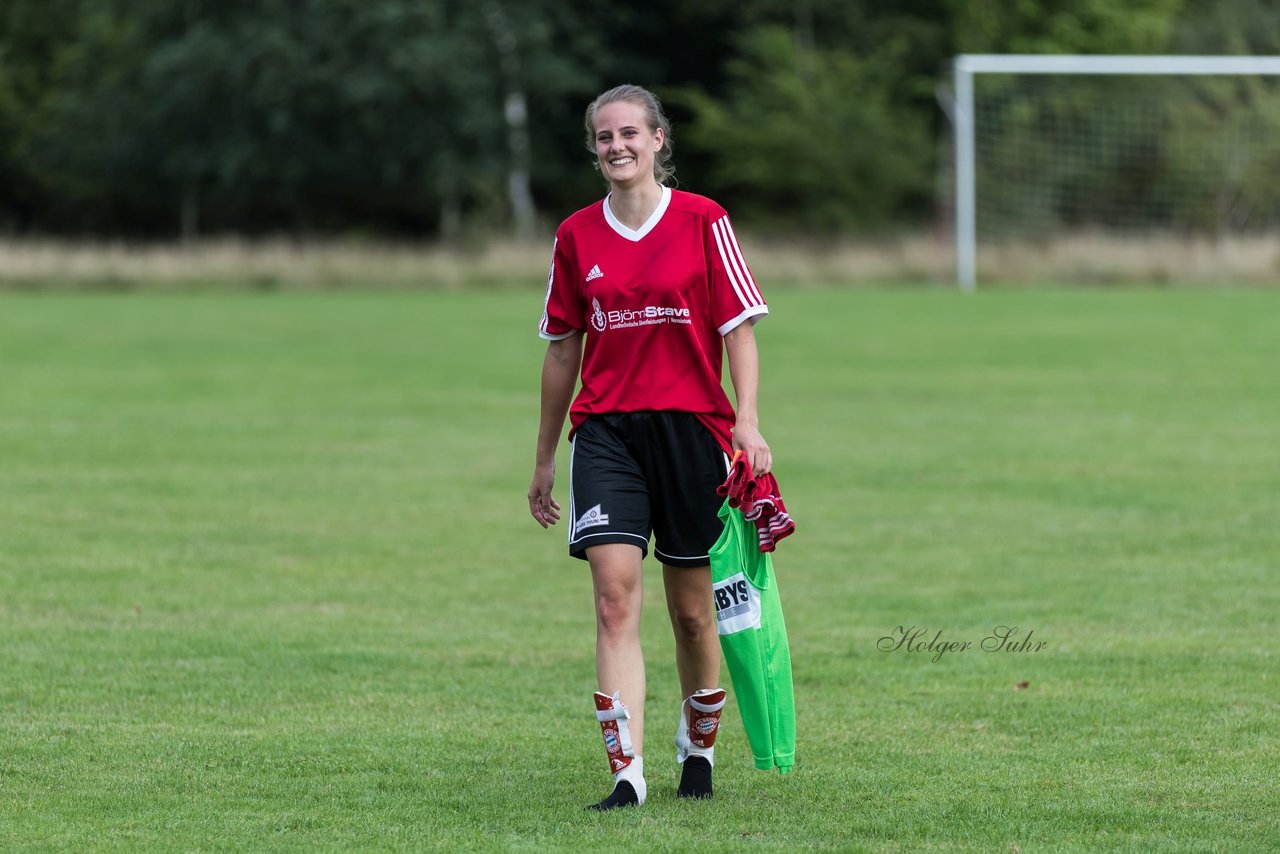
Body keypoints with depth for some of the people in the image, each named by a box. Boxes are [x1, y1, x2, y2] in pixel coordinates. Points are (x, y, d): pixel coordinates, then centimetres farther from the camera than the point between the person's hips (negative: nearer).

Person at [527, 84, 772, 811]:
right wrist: (545, 459, 17)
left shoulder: (703, 222, 0)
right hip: (605, 429, 1)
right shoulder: (577, 237, 7)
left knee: (692, 609, 7)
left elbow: (739, 327, 0)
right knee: (615, 593, -14)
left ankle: (699, 750, 30)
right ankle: (628, 774, -18)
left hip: (691, 424, -1)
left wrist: (747, 421, -13)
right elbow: (563, 348, 14)